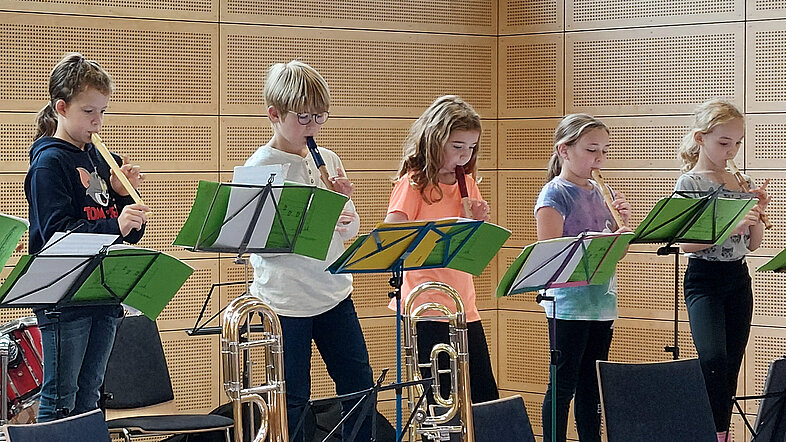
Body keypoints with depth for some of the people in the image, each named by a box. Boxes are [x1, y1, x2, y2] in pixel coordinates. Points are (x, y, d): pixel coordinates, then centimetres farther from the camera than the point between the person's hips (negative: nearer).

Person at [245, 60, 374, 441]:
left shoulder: (328, 161, 7)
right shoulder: (260, 167, -10)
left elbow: (351, 231, 12)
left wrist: (345, 201, -8)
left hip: (334, 292, 6)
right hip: (285, 301, -5)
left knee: (360, 386, 9)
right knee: (293, 399, 3)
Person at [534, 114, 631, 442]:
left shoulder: (602, 193, 12)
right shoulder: (554, 194, -8)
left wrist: (622, 220, -4)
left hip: (602, 301, 7)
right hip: (568, 302, -7)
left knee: (592, 386, 12)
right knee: (563, 385, -1)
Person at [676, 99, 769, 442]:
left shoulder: (742, 182, 10)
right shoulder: (689, 183, -7)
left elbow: (753, 244, 13)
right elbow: (685, 243, -15)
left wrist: (758, 213, -3)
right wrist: (731, 226, -23)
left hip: (738, 278, 6)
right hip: (704, 278, -6)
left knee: (731, 365, 5)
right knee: (714, 359, -23)